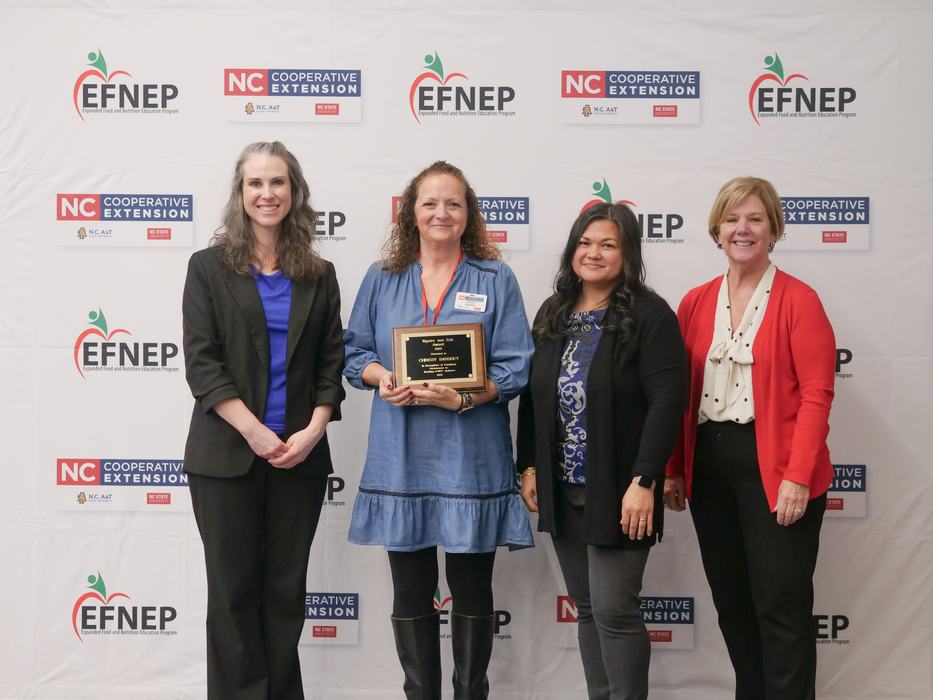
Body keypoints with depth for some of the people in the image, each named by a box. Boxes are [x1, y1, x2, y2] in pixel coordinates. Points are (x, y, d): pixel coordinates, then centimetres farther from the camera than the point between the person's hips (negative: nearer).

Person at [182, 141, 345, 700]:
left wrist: (312, 431, -9)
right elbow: (201, 362, -6)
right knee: (234, 590, 4)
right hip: (227, 456, -2)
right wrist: (256, 433, -14)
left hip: (301, 456, 2)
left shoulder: (319, 275, 9)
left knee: (286, 590, 8)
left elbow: (332, 363, 7)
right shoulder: (210, 267, 2)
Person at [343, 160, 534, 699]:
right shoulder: (382, 279, 9)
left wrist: (462, 398, -20)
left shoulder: (496, 280, 2)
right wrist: (381, 378, -11)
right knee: (411, 593, 9)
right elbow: (355, 352, 11)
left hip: (471, 459, -2)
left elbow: (515, 367, -4)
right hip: (401, 458, 2)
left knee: (472, 591, 8)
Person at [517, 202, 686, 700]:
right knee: (586, 607, 13)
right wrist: (529, 466, 8)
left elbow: (666, 401, -16)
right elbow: (532, 397, 14)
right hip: (561, 490, 6)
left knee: (613, 610, -4)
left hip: (617, 492, -6)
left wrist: (643, 481, -21)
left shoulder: (649, 315, -9)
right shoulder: (551, 315, 11)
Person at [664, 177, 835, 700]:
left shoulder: (798, 300, -5)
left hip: (775, 469, -5)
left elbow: (816, 395, -10)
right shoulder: (696, 303, 10)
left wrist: (797, 477, -17)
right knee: (731, 601, 14)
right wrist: (673, 470, 8)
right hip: (709, 469, 5)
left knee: (781, 607, 0)